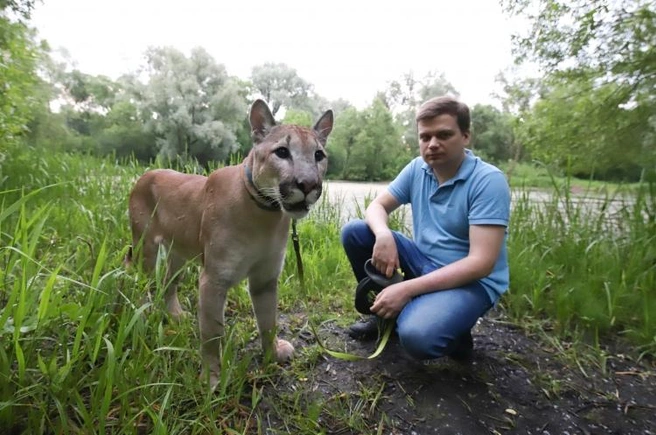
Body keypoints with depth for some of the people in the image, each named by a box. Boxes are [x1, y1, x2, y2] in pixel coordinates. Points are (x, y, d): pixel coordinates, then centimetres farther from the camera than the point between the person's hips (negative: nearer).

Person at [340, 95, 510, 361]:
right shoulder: (417, 169, -1)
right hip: (424, 262, 6)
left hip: (472, 282, -6)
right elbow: (377, 206, 2)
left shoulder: (489, 181, -19)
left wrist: (407, 289, -30)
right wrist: (383, 236, -24)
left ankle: (453, 330, 2)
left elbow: (481, 262, -25)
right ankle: (386, 313, 8)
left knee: (417, 336, -35)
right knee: (354, 232, -8)